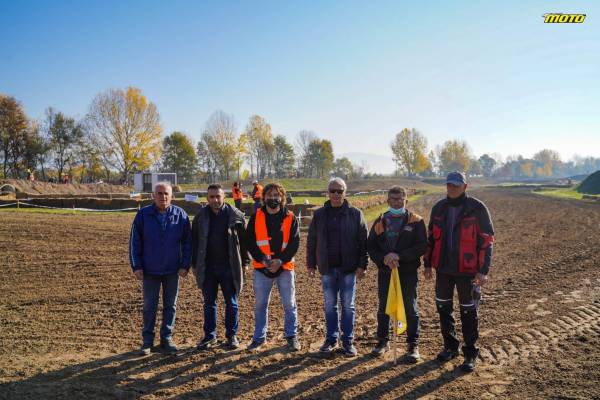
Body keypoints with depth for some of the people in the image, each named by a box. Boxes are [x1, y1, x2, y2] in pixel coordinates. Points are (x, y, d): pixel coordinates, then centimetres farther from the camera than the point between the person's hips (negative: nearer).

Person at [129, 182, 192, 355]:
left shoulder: (181, 215, -2)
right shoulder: (143, 215, -4)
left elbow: (187, 242, 2)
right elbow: (134, 242, -1)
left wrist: (185, 265, -3)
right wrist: (136, 266, -5)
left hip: (172, 271, 1)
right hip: (150, 270, -1)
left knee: (170, 306, 10)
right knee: (149, 306, 7)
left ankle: (167, 339, 23)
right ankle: (147, 341, 20)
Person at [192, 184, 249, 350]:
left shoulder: (236, 216, -6)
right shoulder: (201, 216, 0)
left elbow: (244, 240, 0)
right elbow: (194, 241, 6)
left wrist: (244, 262, -1)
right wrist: (194, 264, 6)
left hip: (229, 267, -2)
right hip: (207, 268, 2)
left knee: (231, 303, 8)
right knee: (209, 303, 11)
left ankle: (232, 335, 23)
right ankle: (210, 336, 23)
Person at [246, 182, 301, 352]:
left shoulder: (290, 218, 0)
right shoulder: (256, 217, 2)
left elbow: (294, 243, -5)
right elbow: (250, 242, -1)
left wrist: (280, 260, -16)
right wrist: (263, 259, -15)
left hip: (285, 267, -1)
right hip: (261, 268, 1)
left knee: (289, 304, 6)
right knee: (260, 304, 8)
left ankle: (292, 336, 22)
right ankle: (259, 337, 23)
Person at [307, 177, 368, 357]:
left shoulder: (355, 214, -2)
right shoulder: (319, 214, 4)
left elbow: (363, 242, -3)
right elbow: (311, 242, 8)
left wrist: (362, 265, -8)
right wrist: (311, 264, 5)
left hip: (348, 268, -2)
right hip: (327, 268, 2)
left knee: (348, 306, 6)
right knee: (330, 305, 10)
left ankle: (348, 341, 16)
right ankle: (331, 339, 22)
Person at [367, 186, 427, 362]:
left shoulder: (416, 221, -2)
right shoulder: (380, 221, 6)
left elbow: (422, 246, -11)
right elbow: (370, 246, 4)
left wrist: (399, 256, -21)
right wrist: (383, 259, -14)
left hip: (408, 272, -3)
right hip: (384, 272, 3)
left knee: (410, 309, 3)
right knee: (383, 308, 11)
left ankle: (413, 345, 15)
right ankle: (383, 341, 26)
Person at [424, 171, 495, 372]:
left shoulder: (477, 208, -8)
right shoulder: (439, 208, 6)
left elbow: (487, 240, -8)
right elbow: (431, 237, 14)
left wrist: (483, 270, -12)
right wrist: (428, 264, 12)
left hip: (467, 270, -5)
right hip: (443, 268, 5)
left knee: (469, 313, 5)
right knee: (443, 308, 14)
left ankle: (470, 354, 18)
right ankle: (450, 346, 32)